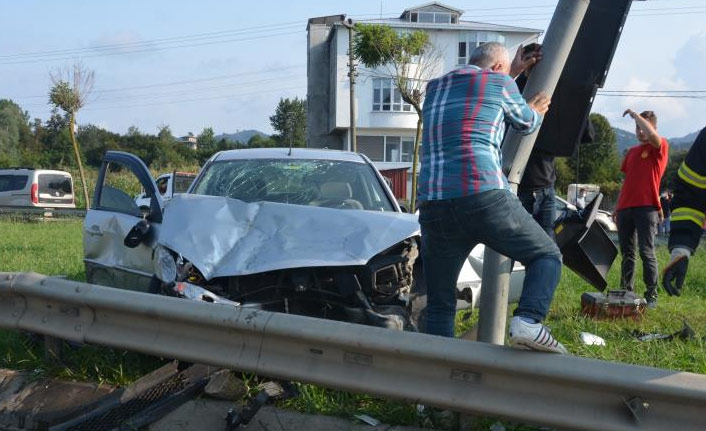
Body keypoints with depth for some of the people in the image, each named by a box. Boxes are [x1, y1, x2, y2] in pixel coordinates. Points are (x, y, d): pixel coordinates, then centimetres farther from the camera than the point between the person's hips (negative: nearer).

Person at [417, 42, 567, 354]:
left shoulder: (435, 88, 26)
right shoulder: (499, 82, 12)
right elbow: (526, 124, 28)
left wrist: (514, 71, 53)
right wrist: (536, 110, 50)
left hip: (433, 206, 4)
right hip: (485, 198, -4)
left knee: (439, 306, 12)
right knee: (547, 256, 13)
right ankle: (528, 320, -12)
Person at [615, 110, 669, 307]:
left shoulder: (660, 146, 0)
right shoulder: (632, 151, 20)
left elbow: (651, 135, -24)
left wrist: (635, 114, -11)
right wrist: (617, 206, 18)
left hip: (646, 207, -6)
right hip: (625, 207, 7)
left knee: (646, 252, -8)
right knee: (627, 253, 8)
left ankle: (651, 295, -3)